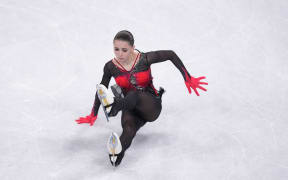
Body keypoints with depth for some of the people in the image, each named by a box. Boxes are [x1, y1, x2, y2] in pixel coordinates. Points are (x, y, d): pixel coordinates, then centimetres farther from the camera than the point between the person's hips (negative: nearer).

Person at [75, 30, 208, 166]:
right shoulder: (110, 67, -4)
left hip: (152, 108, -2)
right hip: (131, 108, 2)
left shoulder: (145, 59, -12)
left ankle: (114, 107, -68)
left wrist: (188, 79, -5)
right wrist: (93, 114, 16)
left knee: (135, 95, -38)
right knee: (128, 126, -36)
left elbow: (171, 54, -2)